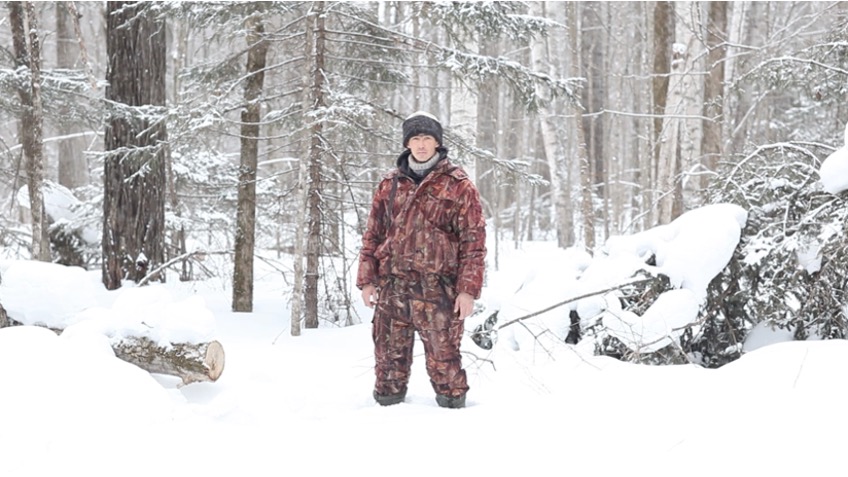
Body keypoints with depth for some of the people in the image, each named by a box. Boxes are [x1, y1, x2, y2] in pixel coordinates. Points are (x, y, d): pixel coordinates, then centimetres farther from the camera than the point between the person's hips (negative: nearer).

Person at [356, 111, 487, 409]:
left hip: (436, 289, -3)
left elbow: (473, 241, -2)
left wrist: (468, 289, -8)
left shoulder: (458, 186, 1)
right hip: (391, 286, 4)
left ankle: (452, 404, 13)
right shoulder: (390, 184, 12)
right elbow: (372, 235, 15)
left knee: (442, 354, -2)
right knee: (389, 354, 9)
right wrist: (367, 280, 9)